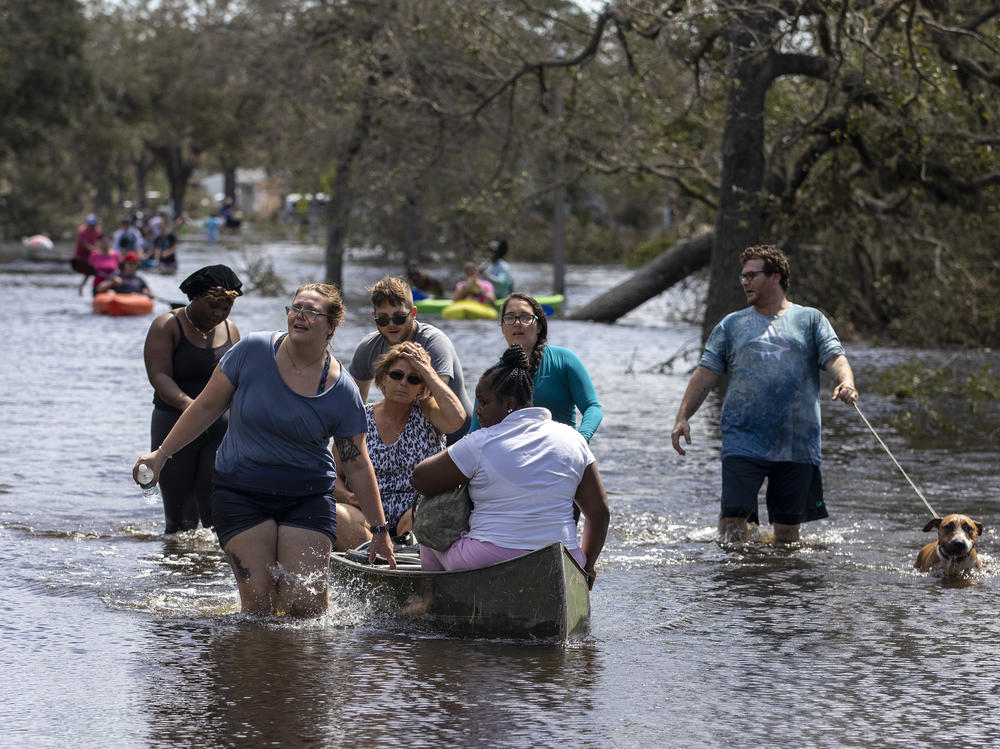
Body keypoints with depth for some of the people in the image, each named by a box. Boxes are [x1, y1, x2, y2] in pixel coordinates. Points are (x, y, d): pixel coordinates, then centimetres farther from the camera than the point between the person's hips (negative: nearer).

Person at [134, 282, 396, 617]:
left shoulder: (341, 391, -6)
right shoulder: (252, 351, -7)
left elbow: (358, 466, 2)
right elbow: (207, 407, 3)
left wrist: (379, 530, 4)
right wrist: (162, 453, 4)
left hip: (307, 499, 0)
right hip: (241, 493, 0)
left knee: (305, 603, -11)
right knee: (258, 602, -9)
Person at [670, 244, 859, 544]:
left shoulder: (810, 320, 11)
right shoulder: (732, 325, 13)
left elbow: (835, 358, -1)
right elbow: (706, 373, 7)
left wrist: (846, 383, -25)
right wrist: (683, 417, -6)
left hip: (797, 444, 0)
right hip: (743, 441, 0)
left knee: (788, 528, 4)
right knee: (733, 518, -12)